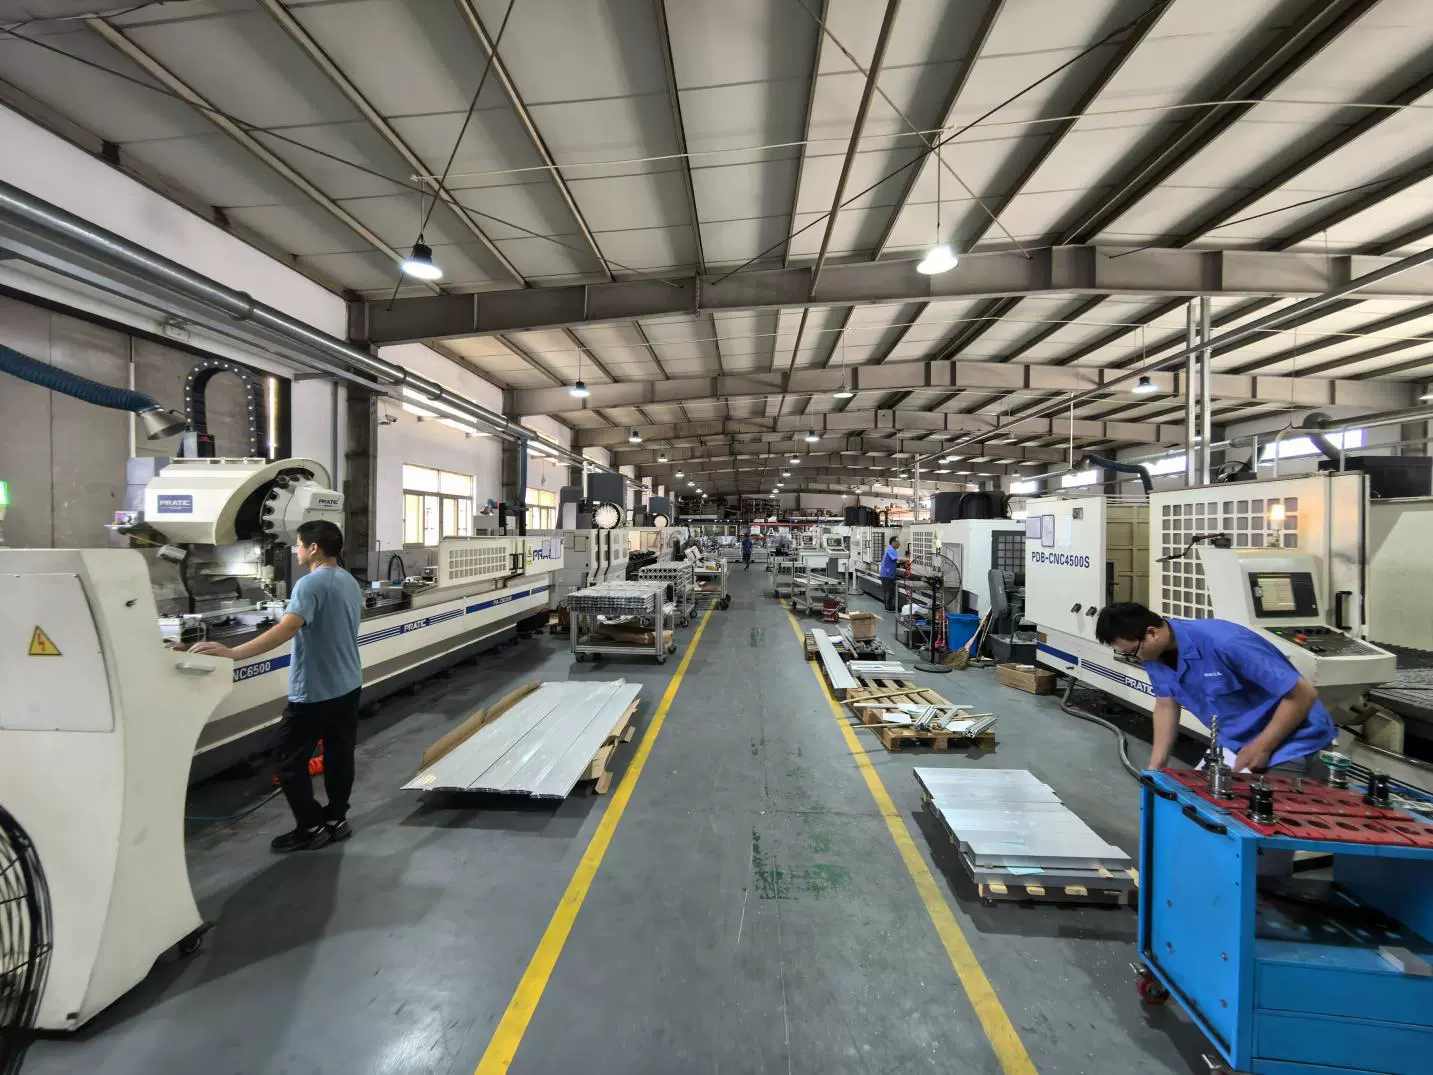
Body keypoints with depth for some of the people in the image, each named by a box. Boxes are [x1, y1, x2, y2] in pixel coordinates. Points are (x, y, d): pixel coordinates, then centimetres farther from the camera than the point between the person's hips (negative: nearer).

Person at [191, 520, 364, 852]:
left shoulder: (310, 584, -19)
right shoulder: (350, 582, 7)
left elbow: (287, 628, -34)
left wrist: (234, 653, -40)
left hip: (314, 692, -8)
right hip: (348, 686, 8)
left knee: (291, 762, 8)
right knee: (340, 755, 15)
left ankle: (311, 828, 16)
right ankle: (336, 820, 27)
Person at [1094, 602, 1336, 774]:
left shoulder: (1223, 643, -35)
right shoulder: (1154, 654, -13)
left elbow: (1303, 694, -26)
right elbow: (1166, 705, 2)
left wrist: (1260, 748, -21)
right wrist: (1154, 769, 1)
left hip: (1289, 743, -6)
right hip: (1234, 743, 7)